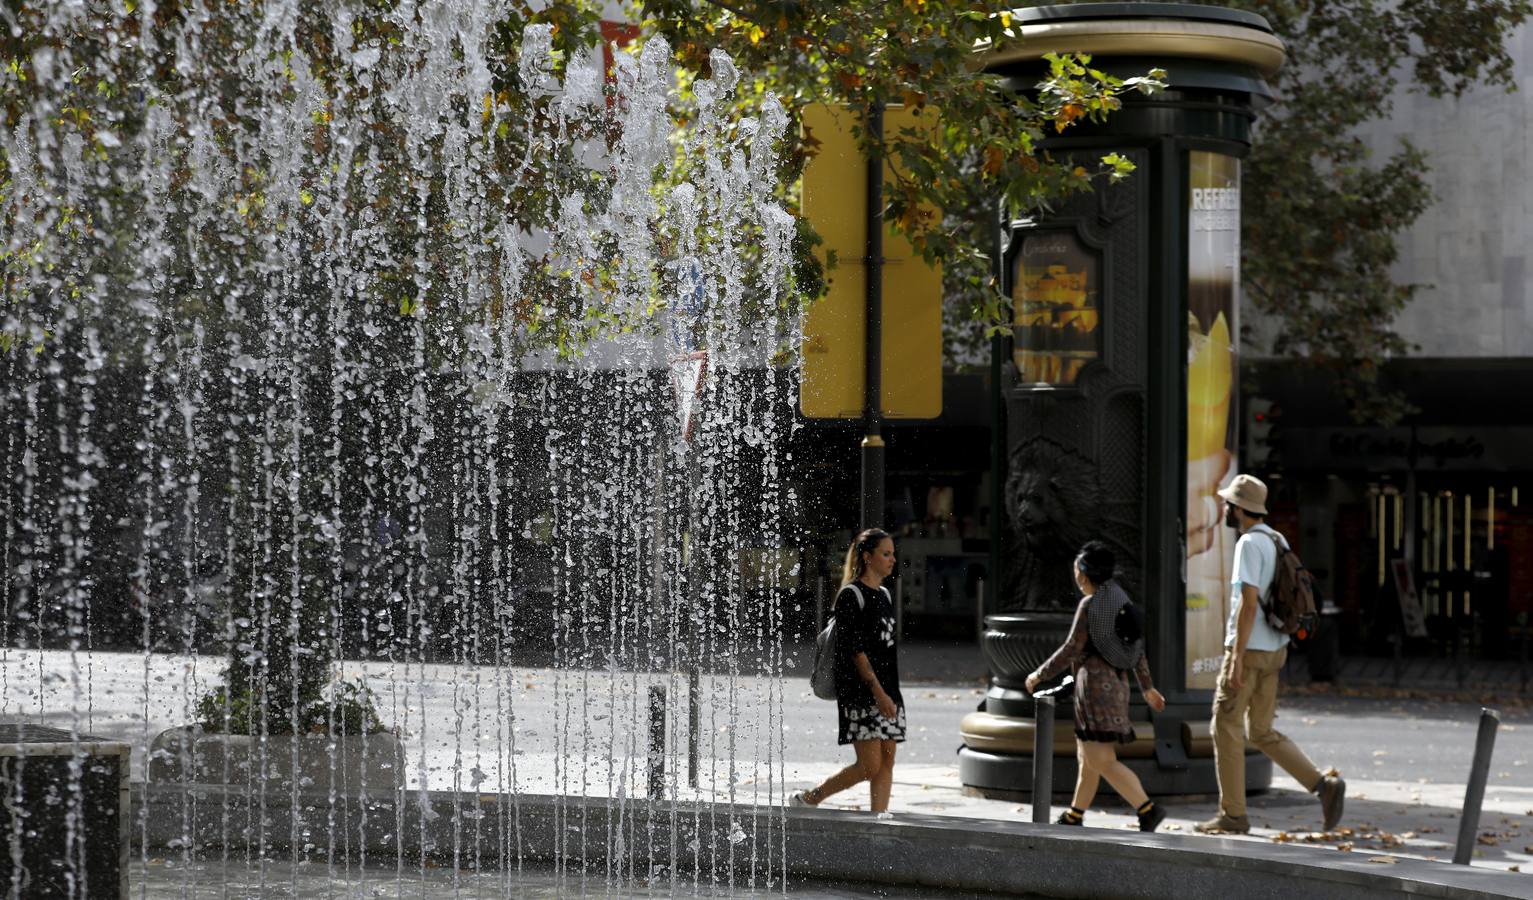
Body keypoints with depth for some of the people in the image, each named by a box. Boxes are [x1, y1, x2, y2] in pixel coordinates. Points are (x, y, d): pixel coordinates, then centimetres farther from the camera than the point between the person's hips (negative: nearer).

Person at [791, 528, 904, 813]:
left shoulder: (884, 595, 16)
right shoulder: (851, 596, -9)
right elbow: (855, 649, -16)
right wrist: (878, 692, -21)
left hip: (888, 691, 8)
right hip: (860, 692, -8)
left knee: (887, 762, 2)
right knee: (870, 766, -10)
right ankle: (807, 799, 6)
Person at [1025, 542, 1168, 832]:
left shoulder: (1090, 604, -13)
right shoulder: (1119, 598, 12)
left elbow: (1071, 649, -14)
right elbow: (1138, 646, 14)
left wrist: (1039, 675, -3)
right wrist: (1147, 687, 20)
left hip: (1096, 683, -9)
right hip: (1116, 683, 9)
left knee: (1103, 761, -12)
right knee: (1087, 756, 18)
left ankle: (1147, 809, -20)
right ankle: (1074, 817, 26)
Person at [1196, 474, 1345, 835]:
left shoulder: (1250, 544, -15)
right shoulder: (1278, 541, 13)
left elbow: (1248, 604, -21)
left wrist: (1237, 659, -22)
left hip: (1248, 649, -9)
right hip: (1275, 649, 9)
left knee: (1226, 728, 2)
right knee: (1261, 731, 13)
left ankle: (1232, 815, 6)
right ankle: (1324, 785, 1)